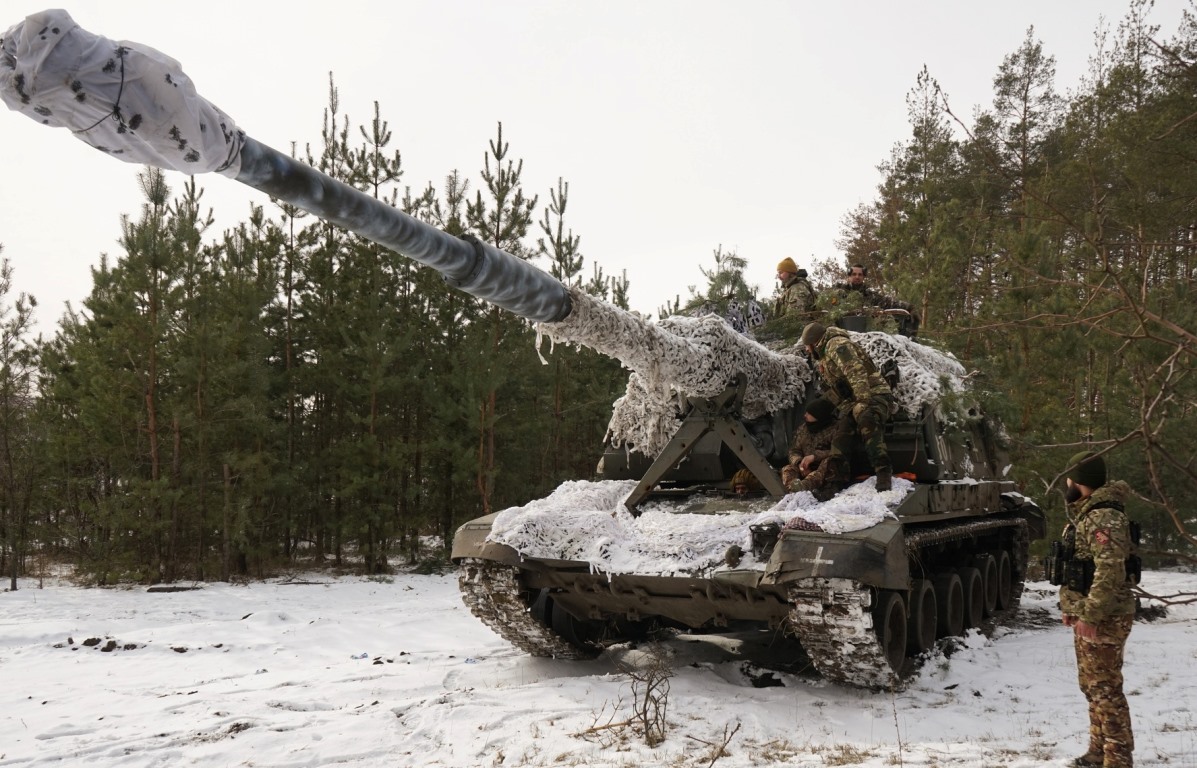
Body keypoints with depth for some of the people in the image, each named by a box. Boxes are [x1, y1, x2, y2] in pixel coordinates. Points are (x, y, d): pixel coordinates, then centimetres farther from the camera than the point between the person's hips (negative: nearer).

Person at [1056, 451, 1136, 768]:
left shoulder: (1104, 518, -20)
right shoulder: (1085, 514, 13)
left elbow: (1110, 572, -26)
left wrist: (1090, 615, -24)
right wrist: (1071, 607, 19)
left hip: (1103, 619, -11)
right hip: (1087, 614, 11)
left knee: (1105, 689, -3)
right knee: (1091, 686, 18)